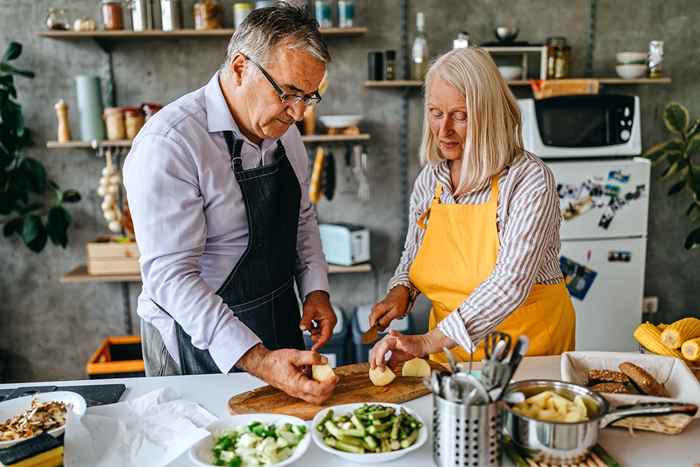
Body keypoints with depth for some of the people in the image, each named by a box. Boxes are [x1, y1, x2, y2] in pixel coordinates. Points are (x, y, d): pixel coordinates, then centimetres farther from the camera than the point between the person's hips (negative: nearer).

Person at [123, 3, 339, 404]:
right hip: (201, 348, -7)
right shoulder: (168, 145, -24)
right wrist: (258, 362, -34)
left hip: (280, 334, 7)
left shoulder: (284, 130, 0)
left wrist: (316, 289, -2)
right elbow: (171, 275, -28)